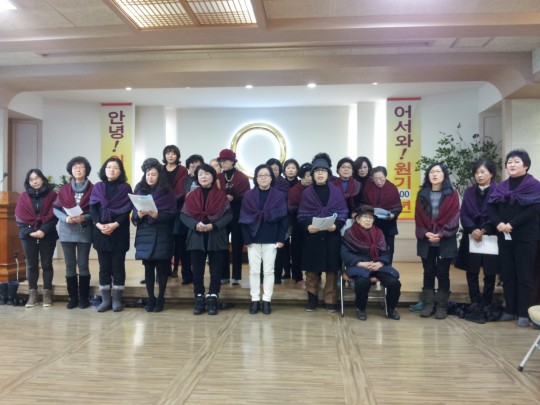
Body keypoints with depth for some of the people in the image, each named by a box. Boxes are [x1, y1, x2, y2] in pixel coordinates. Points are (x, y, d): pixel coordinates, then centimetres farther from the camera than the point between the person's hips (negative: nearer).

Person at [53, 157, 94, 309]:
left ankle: (84, 297, 12)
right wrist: (66, 218, -12)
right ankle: (73, 298, 15)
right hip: (67, 231, 3)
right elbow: (56, 208, 6)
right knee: (70, 265, 7)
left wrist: (84, 218, -18)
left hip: (84, 231, -3)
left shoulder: (92, 189, -2)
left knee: (83, 265, 2)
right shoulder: (64, 189, 6)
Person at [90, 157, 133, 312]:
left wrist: (115, 224, -18)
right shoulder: (97, 187, 10)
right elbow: (92, 208, 2)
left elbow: (127, 210, -6)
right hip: (101, 232, 3)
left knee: (118, 266, 1)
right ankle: (105, 300, 13)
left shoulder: (125, 188, 2)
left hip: (119, 232, -2)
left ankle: (117, 300, 9)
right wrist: (99, 224, -14)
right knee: (104, 267, 6)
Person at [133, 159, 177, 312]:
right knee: (148, 267, 4)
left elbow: (171, 214, -6)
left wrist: (156, 214, -22)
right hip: (145, 234, 2)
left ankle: (160, 299, 11)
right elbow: (134, 213, 7)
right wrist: (139, 214, -16)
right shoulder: (139, 190, 8)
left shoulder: (167, 192, 0)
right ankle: (151, 299, 13)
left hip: (162, 235, -2)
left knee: (161, 267, 1)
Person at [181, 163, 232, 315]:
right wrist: (195, 225, -16)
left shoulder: (221, 195, 0)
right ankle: (199, 299, 14)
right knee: (197, 270, 4)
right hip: (196, 237, 1)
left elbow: (229, 215, -4)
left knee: (215, 269, 2)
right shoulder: (191, 195, 5)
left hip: (216, 237, -1)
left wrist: (214, 225, -17)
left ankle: (212, 299, 11)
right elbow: (183, 215, 1)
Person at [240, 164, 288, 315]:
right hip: (253, 239, 1)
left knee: (268, 270, 5)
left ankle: (266, 300, 13)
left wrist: (281, 238, -8)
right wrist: (246, 239, -7)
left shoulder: (280, 196, 0)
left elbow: (283, 218, -2)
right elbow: (244, 219, 0)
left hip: (271, 239, -1)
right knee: (254, 270, 6)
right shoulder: (248, 196, 2)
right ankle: (255, 300, 14)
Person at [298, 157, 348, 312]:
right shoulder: (307, 193, 5)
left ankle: (330, 300, 14)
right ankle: (312, 299, 16)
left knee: (332, 269, 3)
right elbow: (302, 215, 1)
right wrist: (307, 226, -18)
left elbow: (343, 213, 2)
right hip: (312, 235, 0)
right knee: (312, 269, 4)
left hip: (332, 235, 0)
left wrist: (336, 225, -17)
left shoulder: (336, 192, 4)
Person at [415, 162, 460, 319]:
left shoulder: (452, 194, 0)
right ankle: (428, 305, 13)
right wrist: (425, 233, -11)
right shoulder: (422, 194, 8)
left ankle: (442, 306, 10)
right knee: (428, 273, 7)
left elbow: (454, 218, -5)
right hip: (426, 241, 2)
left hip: (445, 241, -2)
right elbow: (418, 218, 4)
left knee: (443, 273, 2)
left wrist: (441, 234, -15)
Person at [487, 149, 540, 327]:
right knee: (507, 274, 9)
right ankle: (510, 310, 19)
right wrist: (498, 223, -13)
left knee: (524, 275, 0)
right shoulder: (501, 186, 13)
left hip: (525, 237, -5)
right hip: (504, 237, 5)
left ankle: (524, 313, 8)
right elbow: (490, 206, 5)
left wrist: (512, 224, -20)